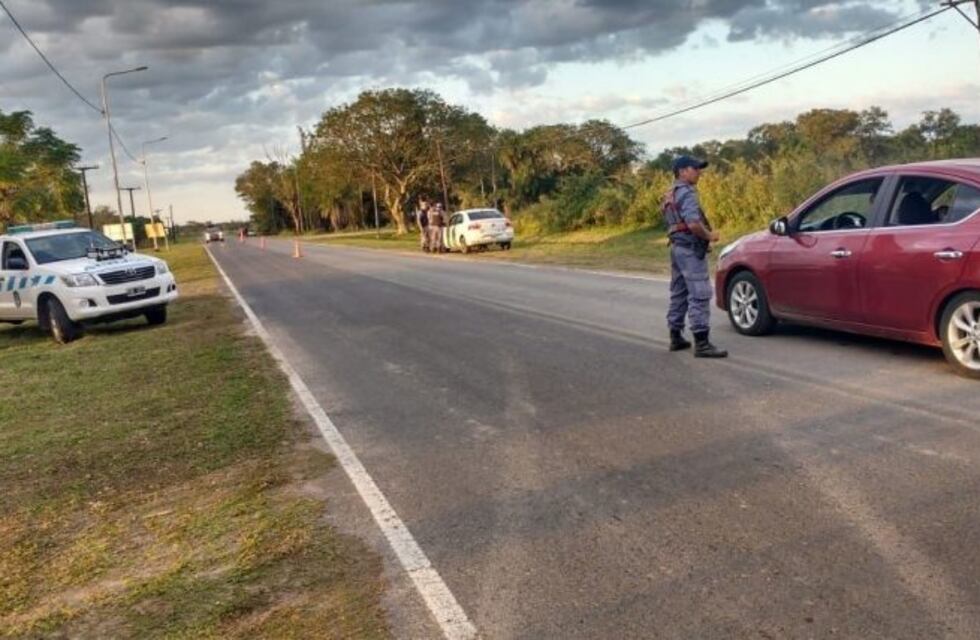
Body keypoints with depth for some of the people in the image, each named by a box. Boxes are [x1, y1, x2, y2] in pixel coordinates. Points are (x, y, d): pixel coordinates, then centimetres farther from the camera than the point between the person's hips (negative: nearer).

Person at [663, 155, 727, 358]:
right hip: (691, 249, -10)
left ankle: (676, 338, 22)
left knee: (679, 293, 15)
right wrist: (710, 236, -9)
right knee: (699, 295, -11)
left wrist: (705, 235, 15)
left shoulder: (671, 195, 17)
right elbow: (693, 224, -25)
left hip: (677, 247, 11)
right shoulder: (686, 193, -14)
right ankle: (702, 343, -14)